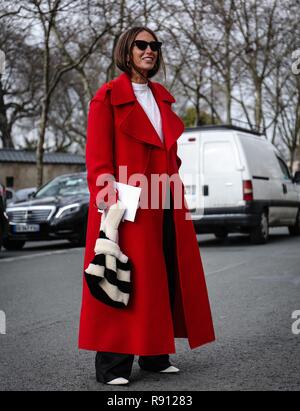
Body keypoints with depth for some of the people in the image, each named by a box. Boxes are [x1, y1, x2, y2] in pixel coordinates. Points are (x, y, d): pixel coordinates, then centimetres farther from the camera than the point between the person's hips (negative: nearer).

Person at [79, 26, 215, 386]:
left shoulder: (162, 98, 18)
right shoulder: (108, 96, -3)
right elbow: (98, 157, -9)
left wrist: (178, 196, 12)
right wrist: (109, 203, -18)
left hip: (166, 206, 7)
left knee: (166, 279, 8)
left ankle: (156, 356, 20)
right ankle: (112, 366, 4)